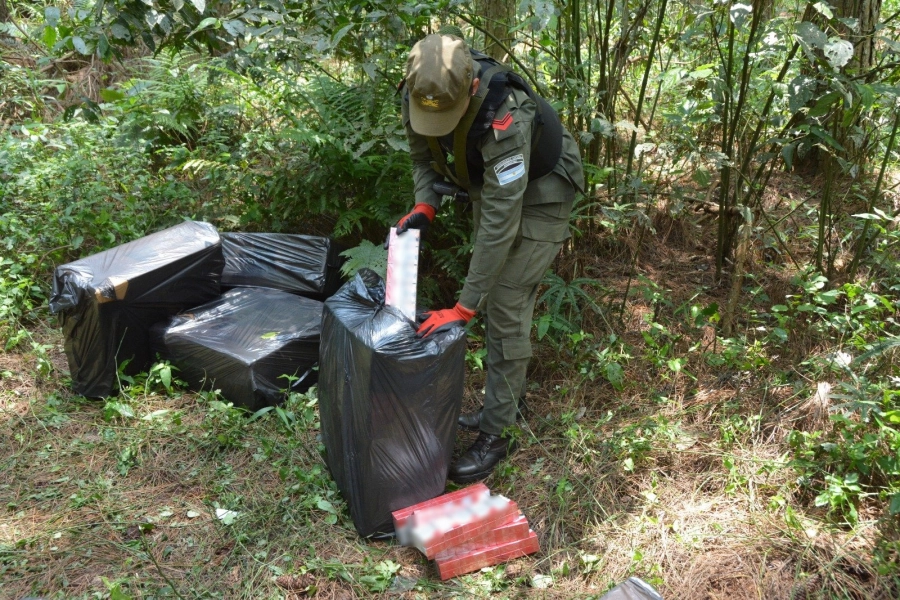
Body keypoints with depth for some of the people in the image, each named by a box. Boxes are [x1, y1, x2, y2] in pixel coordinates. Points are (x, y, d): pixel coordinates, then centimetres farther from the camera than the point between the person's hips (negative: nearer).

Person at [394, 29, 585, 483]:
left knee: (505, 311, -8)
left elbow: (501, 221, -40)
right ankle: (504, 404, 30)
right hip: (487, 185, 7)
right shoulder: (420, 95, -21)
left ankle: (496, 435, 4)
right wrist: (423, 206, -21)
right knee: (493, 303, 13)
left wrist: (464, 307, -39)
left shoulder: (505, 118, -41)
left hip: (536, 195, -7)